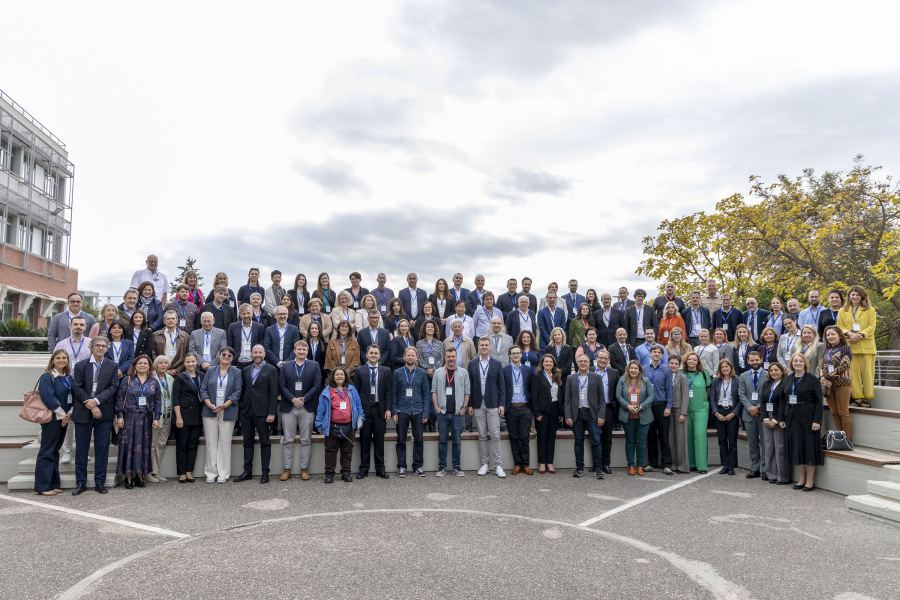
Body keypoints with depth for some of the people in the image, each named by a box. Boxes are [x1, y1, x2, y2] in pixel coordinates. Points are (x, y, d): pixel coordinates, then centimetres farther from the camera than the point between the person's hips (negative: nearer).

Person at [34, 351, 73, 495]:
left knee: (55, 451, 14)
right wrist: (62, 415, -14)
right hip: (51, 419, -7)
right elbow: (48, 399, -18)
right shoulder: (47, 377, -11)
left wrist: (69, 413, -3)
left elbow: (74, 397, 12)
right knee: (46, 452, -2)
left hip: (63, 419, 7)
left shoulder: (69, 378, 11)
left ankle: (53, 484, 20)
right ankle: (43, 487, 4)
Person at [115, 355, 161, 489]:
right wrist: (119, 416, -8)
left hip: (146, 419, 2)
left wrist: (156, 418, 2)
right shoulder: (127, 381, 3)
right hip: (129, 418, -2)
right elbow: (119, 398, 0)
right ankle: (128, 479, 4)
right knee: (128, 445, -2)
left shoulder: (154, 383, 9)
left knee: (143, 446, 5)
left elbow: (158, 401, 8)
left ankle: (140, 476, 14)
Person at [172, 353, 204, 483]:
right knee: (182, 445, 1)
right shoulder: (180, 377, -1)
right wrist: (178, 417, -13)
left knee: (193, 445, 6)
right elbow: (175, 398, -6)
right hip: (184, 416, -4)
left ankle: (189, 472, 13)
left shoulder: (201, 378, 12)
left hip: (197, 417, 4)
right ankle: (182, 473, 7)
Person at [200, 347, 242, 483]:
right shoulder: (210, 371, 11)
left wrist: (225, 405, -14)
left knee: (225, 443, 0)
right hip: (210, 411, 2)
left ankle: (223, 473, 8)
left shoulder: (236, 373, 6)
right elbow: (203, 390, 6)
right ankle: (211, 473, 11)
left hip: (228, 413, -1)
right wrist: (210, 405, -10)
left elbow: (237, 392, -1)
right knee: (211, 443, 3)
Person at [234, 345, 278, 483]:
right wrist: (239, 407, 3)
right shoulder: (246, 370, 13)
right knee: (247, 442, 11)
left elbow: (274, 393, -6)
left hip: (262, 411, -5)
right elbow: (242, 389, 14)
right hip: (246, 411, 5)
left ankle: (265, 473, 8)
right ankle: (247, 471, 19)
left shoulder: (271, 370, -2)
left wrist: (271, 413, -11)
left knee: (265, 442, 2)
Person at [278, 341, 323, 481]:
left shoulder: (314, 365, 6)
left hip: (307, 407, -1)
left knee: (306, 440, 3)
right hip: (289, 407, 1)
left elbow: (317, 385, -1)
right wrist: (293, 399, -11)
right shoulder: (286, 366, 9)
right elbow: (282, 385, 2)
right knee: (288, 440, 4)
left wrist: (304, 399, -10)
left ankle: (304, 469, 11)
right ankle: (287, 469, 11)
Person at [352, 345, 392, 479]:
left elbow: (389, 392, 5)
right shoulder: (359, 371, 6)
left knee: (379, 440, 5)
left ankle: (380, 469, 12)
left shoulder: (386, 371, 7)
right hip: (364, 410, 0)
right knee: (364, 440, 4)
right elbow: (356, 391, 4)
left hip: (380, 410, 1)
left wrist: (388, 409, -4)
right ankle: (364, 469, 13)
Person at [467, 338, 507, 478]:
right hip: (478, 405, 1)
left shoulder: (497, 364, 5)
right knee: (482, 436, 7)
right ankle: (484, 464, 15)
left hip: (493, 404, -1)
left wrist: (501, 404, -4)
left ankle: (498, 466, 0)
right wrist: (470, 405, 1)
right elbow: (469, 385, 6)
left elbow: (502, 385, 4)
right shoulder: (472, 364, 8)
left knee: (495, 436, -4)